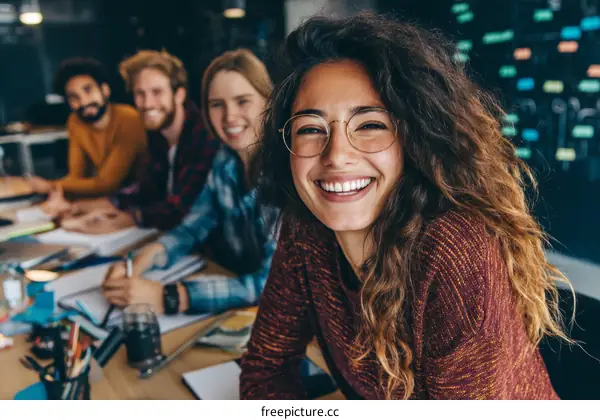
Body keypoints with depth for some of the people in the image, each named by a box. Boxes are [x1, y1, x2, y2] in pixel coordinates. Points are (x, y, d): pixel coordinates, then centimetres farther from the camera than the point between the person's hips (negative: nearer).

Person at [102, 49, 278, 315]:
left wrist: (166, 298, -31)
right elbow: (192, 228, 6)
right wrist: (146, 257, -14)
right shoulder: (226, 158, -1)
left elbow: (272, 283, -27)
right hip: (238, 299, 5)